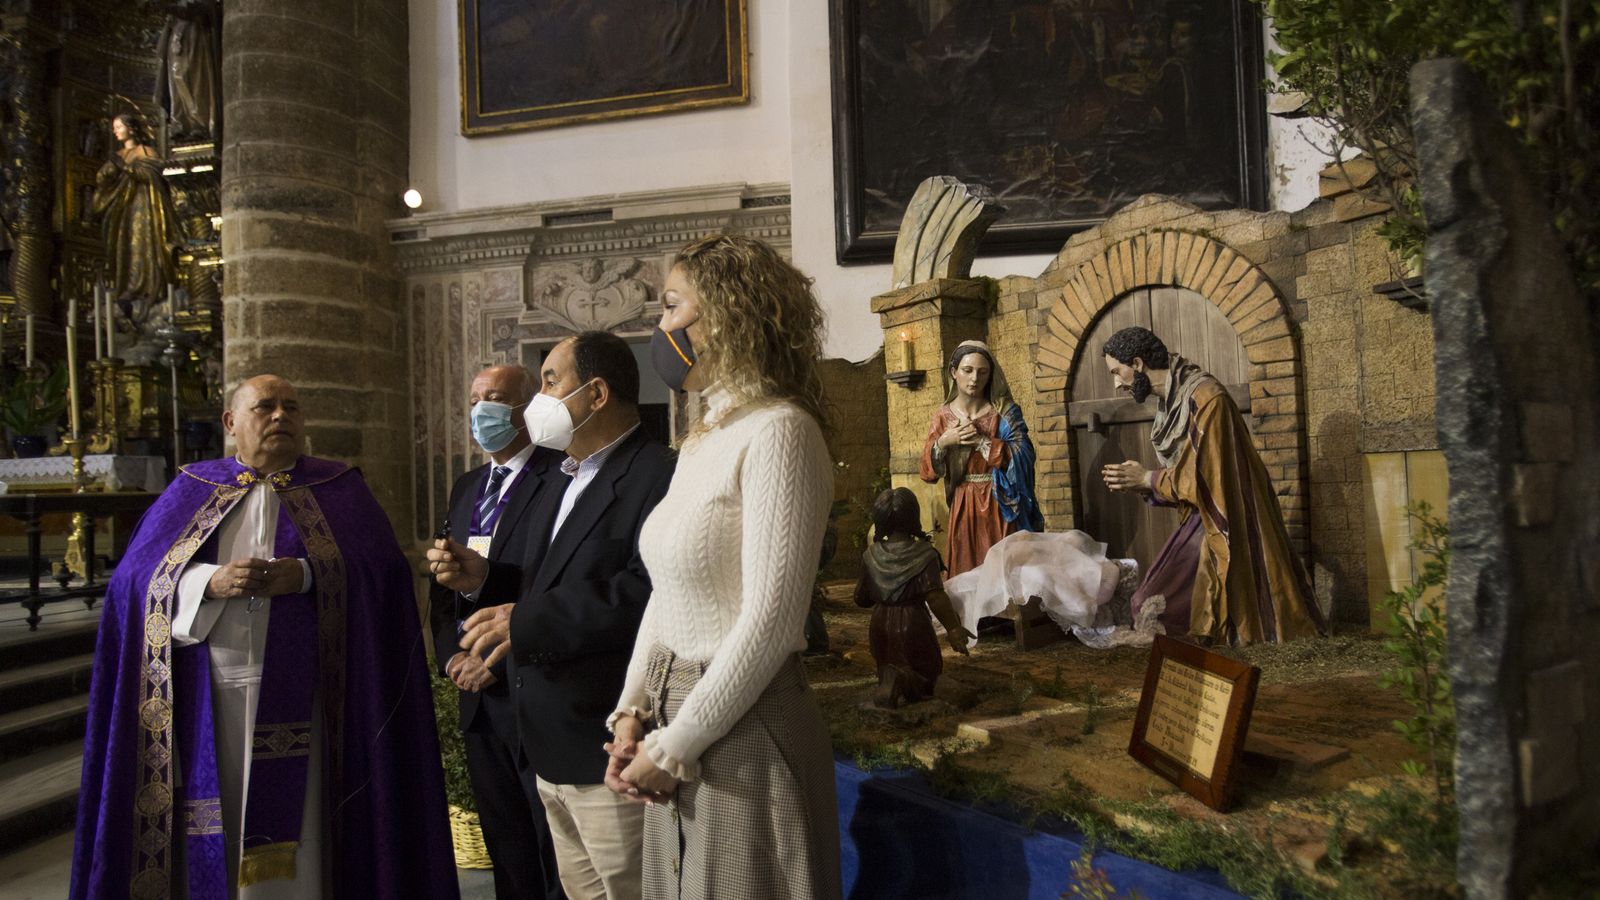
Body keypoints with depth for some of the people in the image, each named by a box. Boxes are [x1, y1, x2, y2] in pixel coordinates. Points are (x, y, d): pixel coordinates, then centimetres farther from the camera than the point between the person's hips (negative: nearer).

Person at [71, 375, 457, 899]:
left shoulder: (340, 490, 8)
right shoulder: (192, 490, 13)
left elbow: (383, 570, -4)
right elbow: (136, 578, 3)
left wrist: (307, 575, -19)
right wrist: (211, 582, -15)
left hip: (297, 699, -2)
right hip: (208, 696, 2)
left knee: (291, 837, -1)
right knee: (212, 833, 7)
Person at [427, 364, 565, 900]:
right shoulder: (466, 488, 15)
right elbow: (442, 584, 18)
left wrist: (499, 660, -16)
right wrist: (451, 655, 2)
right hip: (478, 698, 7)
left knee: (560, 856, 5)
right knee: (507, 854, 17)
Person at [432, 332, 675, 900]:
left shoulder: (657, 477, -17)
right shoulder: (559, 479, 17)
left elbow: (652, 591, -31)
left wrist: (528, 622, -27)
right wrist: (486, 578, 5)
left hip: (609, 754, -9)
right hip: (550, 753, 9)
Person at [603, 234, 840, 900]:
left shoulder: (778, 429, -16)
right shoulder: (702, 441, 10)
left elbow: (770, 621, -21)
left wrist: (674, 748, -15)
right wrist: (633, 712, 2)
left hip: (745, 728, -8)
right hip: (676, 715, 8)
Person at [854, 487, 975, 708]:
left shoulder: (871, 555, -2)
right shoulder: (923, 553, -12)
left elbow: (861, 599, 3)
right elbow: (935, 596, -20)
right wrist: (953, 628, -15)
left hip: (880, 626, 3)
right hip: (912, 624, -3)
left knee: (887, 665, 24)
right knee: (926, 671, 16)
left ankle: (890, 678, -15)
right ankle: (905, 682, -21)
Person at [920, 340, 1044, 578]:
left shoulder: (1005, 411, -1)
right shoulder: (943, 417, 5)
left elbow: (1023, 457, -14)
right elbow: (928, 473, 1)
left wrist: (979, 441, -18)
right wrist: (942, 442, -15)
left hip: (1000, 507, -2)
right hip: (963, 509, 2)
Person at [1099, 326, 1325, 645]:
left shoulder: (1204, 397, -18)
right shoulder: (1170, 401, 10)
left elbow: (1202, 476, -20)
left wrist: (1148, 479, -10)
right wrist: (1139, 482, -1)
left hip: (1226, 522, -9)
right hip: (1203, 518, 9)